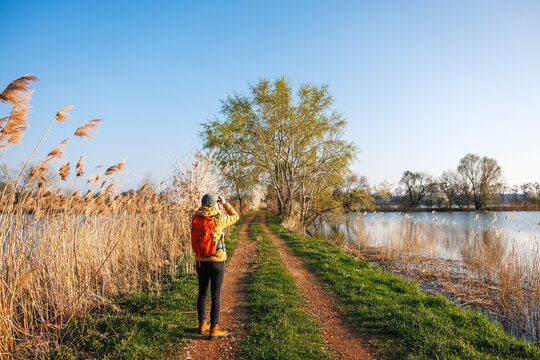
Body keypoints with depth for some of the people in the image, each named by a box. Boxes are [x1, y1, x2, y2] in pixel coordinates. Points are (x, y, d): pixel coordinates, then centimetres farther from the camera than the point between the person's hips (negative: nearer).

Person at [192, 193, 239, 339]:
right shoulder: (219, 218, -15)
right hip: (216, 261, -5)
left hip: (200, 261, 5)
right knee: (216, 295, 3)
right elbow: (235, 217, 4)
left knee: (202, 292, 17)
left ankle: (202, 324, 30)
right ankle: (214, 330, 9)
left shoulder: (195, 219, -2)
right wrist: (225, 203, 13)